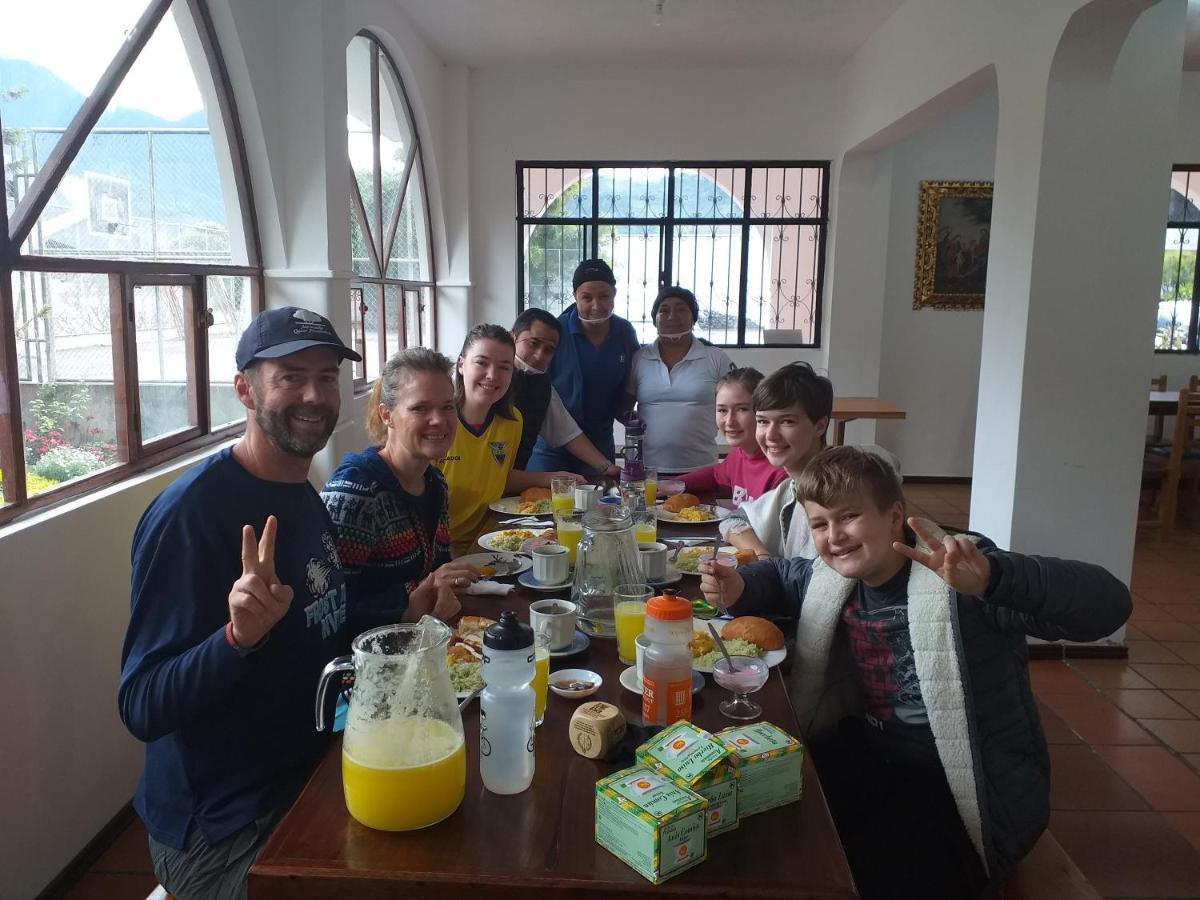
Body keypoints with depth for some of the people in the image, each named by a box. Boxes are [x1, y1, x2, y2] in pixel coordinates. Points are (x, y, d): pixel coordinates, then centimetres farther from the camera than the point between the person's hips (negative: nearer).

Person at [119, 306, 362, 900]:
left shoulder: (304, 497, 3)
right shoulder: (190, 512, -22)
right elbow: (141, 708, -25)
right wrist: (239, 636, -40)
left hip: (308, 782, 8)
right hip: (225, 830, -7)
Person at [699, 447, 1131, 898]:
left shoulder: (957, 576, -20)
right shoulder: (833, 577, 1)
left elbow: (1108, 604, -30)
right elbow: (781, 575, 25)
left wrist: (992, 577, -49)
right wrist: (739, 586, 0)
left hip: (973, 788, -6)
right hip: (876, 756, 6)